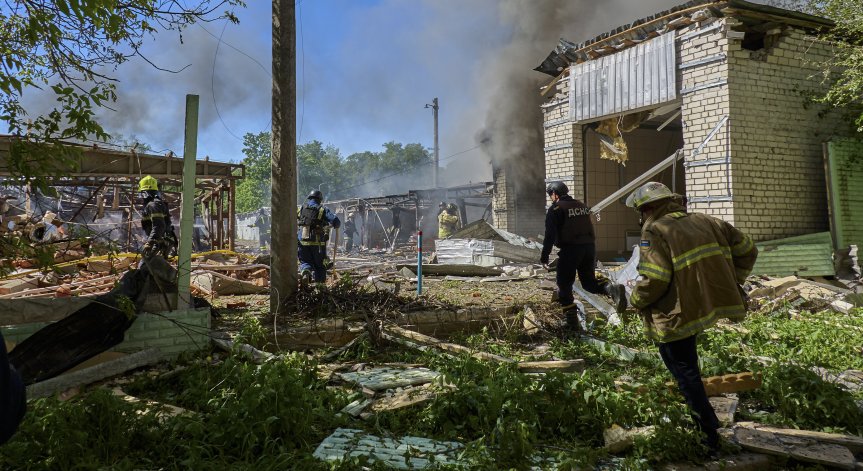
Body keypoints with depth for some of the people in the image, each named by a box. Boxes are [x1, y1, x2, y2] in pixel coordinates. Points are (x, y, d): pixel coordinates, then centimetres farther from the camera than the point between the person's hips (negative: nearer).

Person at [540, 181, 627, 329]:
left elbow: (550, 234, -12)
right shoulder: (582, 205, 16)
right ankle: (612, 288, -13)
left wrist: (544, 255, -5)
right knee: (589, 281, 16)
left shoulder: (556, 208, -5)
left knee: (564, 285, 6)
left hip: (570, 249, -6)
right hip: (590, 247, 6)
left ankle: (571, 320, 4)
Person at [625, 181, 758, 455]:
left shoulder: (654, 231, -12)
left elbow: (654, 280, -22)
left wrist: (636, 300, -4)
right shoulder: (705, 222, 11)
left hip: (678, 316, -8)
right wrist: (732, 283, 19)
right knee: (687, 369, 26)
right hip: (708, 306, 8)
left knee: (685, 375, 7)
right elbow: (747, 250, 14)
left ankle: (710, 439, 12)